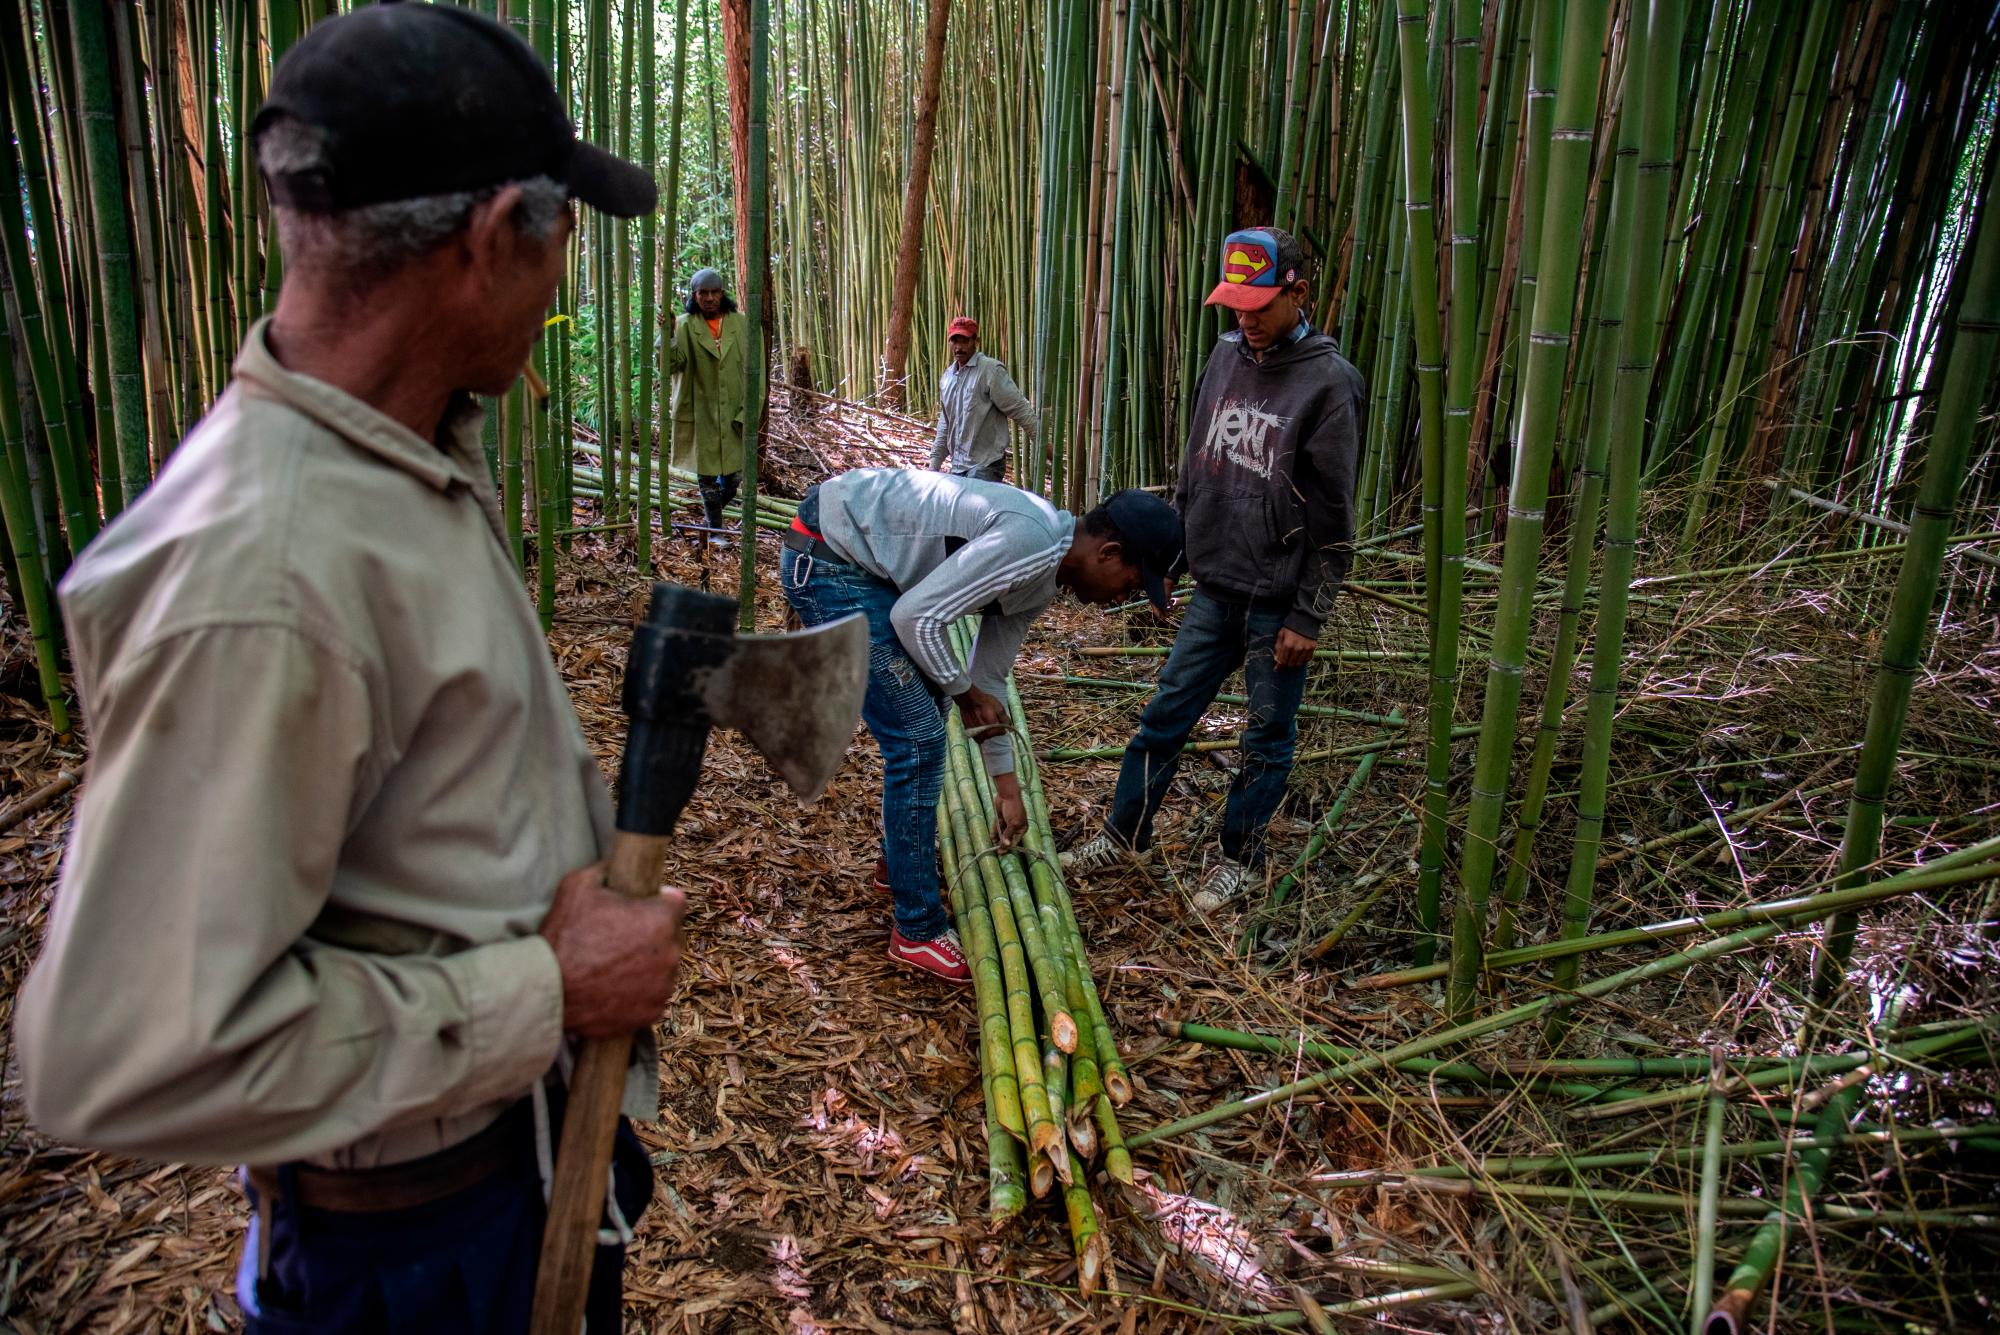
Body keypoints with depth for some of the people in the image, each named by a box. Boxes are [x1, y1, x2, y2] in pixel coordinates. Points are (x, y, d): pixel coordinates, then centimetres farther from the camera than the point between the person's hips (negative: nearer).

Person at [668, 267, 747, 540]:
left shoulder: (739, 323, 0)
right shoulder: (685, 325, -4)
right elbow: (671, 365, -15)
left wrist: (748, 410, -6)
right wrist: (669, 335, -32)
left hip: (734, 412, 1)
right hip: (701, 412, -1)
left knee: (735, 471, 8)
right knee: (707, 471, 7)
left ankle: (720, 505, 37)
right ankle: (715, 530, 20)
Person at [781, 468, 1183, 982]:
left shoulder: (1042, 580, 9)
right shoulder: (1030, 542, -22)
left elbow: (988, 677, 18)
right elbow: (916, 617, -23)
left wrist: (1007, 787, 21)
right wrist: (964, 691, -5)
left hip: (862, 561, 11)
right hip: (826, 561, -11)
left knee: (920, 721, 22)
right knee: (919, 740, -8)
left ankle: (900, 862, 41)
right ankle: (918, 931, 5)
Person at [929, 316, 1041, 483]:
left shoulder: (990, 370, -10)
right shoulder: (947, 377, 13)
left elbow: (1020, 411, -12)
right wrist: (935, 461, 20)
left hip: (985, 466, -7)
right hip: (957, 466, 8)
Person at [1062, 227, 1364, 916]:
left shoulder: (1330, 383, -15)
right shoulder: (1226, 354, 4)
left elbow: (1334, 518, -13)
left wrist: (1307, 617, -12)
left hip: (1277, 602, -5)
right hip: (1213, 587, 6)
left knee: (1267, 738, 10)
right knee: (1165, 712, 13)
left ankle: (1239, 855, 28)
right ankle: (1125, 836, 28)